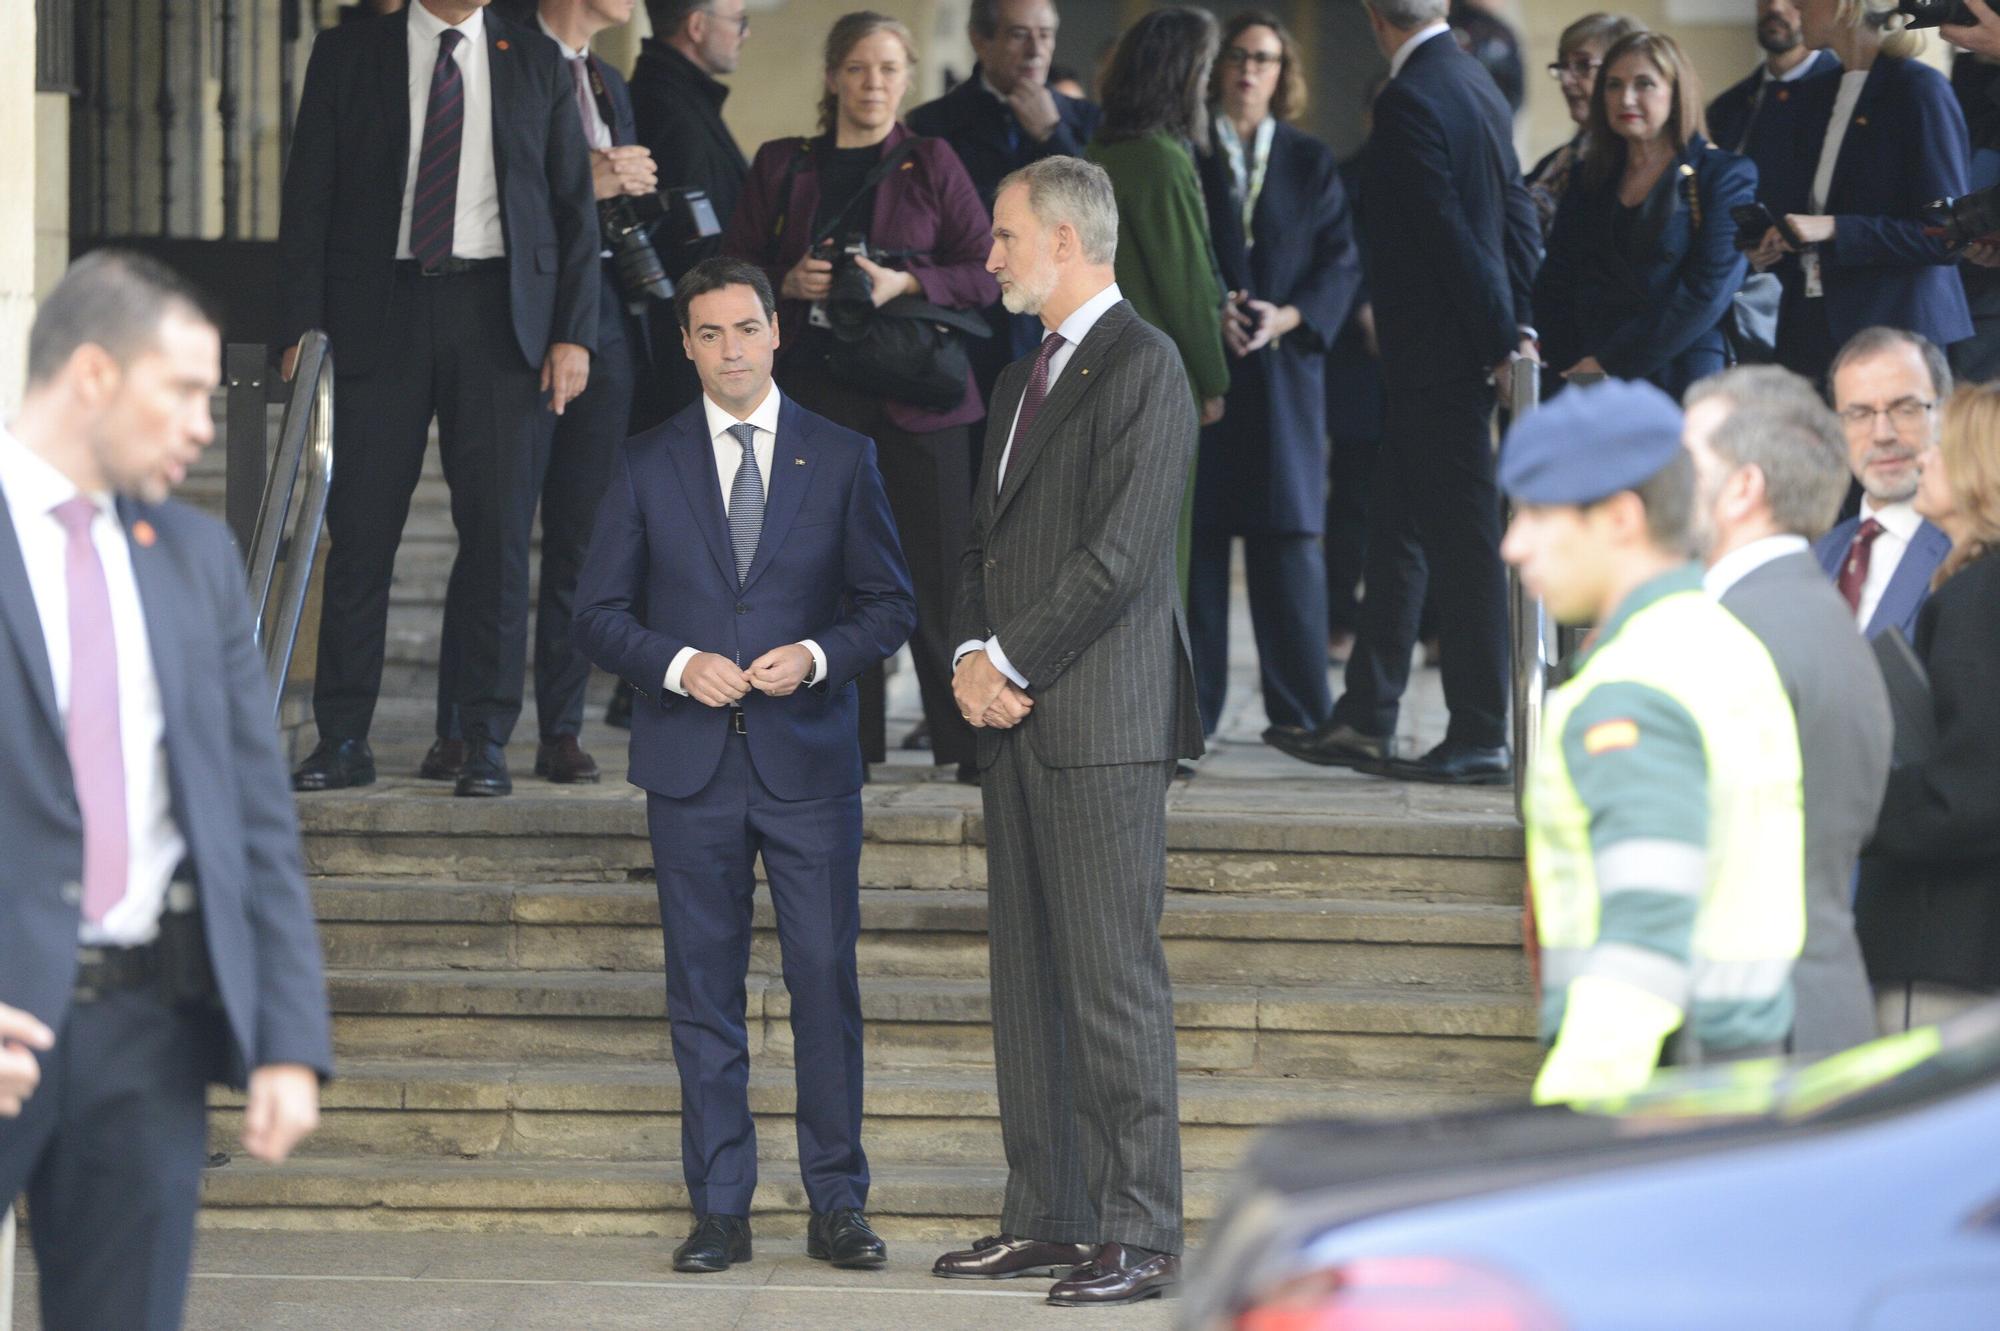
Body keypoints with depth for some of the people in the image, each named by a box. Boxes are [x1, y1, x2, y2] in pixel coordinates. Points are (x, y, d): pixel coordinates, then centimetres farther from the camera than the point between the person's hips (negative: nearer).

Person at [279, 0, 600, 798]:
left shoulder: (536, 64, 11)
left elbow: (574, 207, 10)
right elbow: (308, 200, 5)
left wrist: (575, 334, 0)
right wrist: (302, 325, -5)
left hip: (499, 313, 1)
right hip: (382, 307, -1)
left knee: (497, 530, -2)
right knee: (361, 525, -2)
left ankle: (484, 743, 4)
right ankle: (342, 741, 4)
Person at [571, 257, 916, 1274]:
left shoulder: (841, 458, 6)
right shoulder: (646, 465, 7)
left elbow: (889, 604, 7)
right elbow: (599, 615, 6)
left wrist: (815, 655, -11)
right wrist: (678, 665, -11)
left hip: (808, 761, -1)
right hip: (691, 765, 1)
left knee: (826, 981, -2)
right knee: (704, 992, 3)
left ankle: (836, 1205, 6)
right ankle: (720, 1211, 9)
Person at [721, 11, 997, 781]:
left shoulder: (931, 164, 6)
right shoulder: (782, 166, 11)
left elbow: (986, 273, 3)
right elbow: (733, 268, 13)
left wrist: (906, 284, -13)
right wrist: (788, 283, -7)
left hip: (916, 392, -2)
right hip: (815, 391, 2)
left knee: (938, 569, -4)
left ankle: (969, 741, 1)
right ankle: (847, 739, 8)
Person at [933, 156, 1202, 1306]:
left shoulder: (1143, 366, -9)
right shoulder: (1026, 378, 21)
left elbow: (1119, 553, -16)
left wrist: (1012, 663, -12)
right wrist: (973, 656, 2)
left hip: (1101, 719, -9)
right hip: (1016, 713, 9)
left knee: (1115, 982, -8)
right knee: (1029, 980, 10)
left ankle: (1140, 1233, -5)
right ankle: (1046, 1219, 15)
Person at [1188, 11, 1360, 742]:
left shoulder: (1312, 161, 12)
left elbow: (1340, 263, 6)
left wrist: (1288, 316, -10)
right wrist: (1207, 311, -13)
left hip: (1284, 365, 1)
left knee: (1289, 534, -3)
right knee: (1195, 536, -2)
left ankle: (1300, 709, 1)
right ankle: (1189, 706, 2)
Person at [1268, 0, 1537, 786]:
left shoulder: (1408, 100, -17)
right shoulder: (1477, 86, 11)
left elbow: (1450, 230, -20)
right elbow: (1516, 214, 12)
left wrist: (1501, 336, -13)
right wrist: (1516, 322, 8)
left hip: (1438, 355, -9)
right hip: (1459, 352, 9)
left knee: (1464, 541, -4)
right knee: (1396, 526, 15)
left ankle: (1481, 740, 0)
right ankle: (1363, 722, 21)